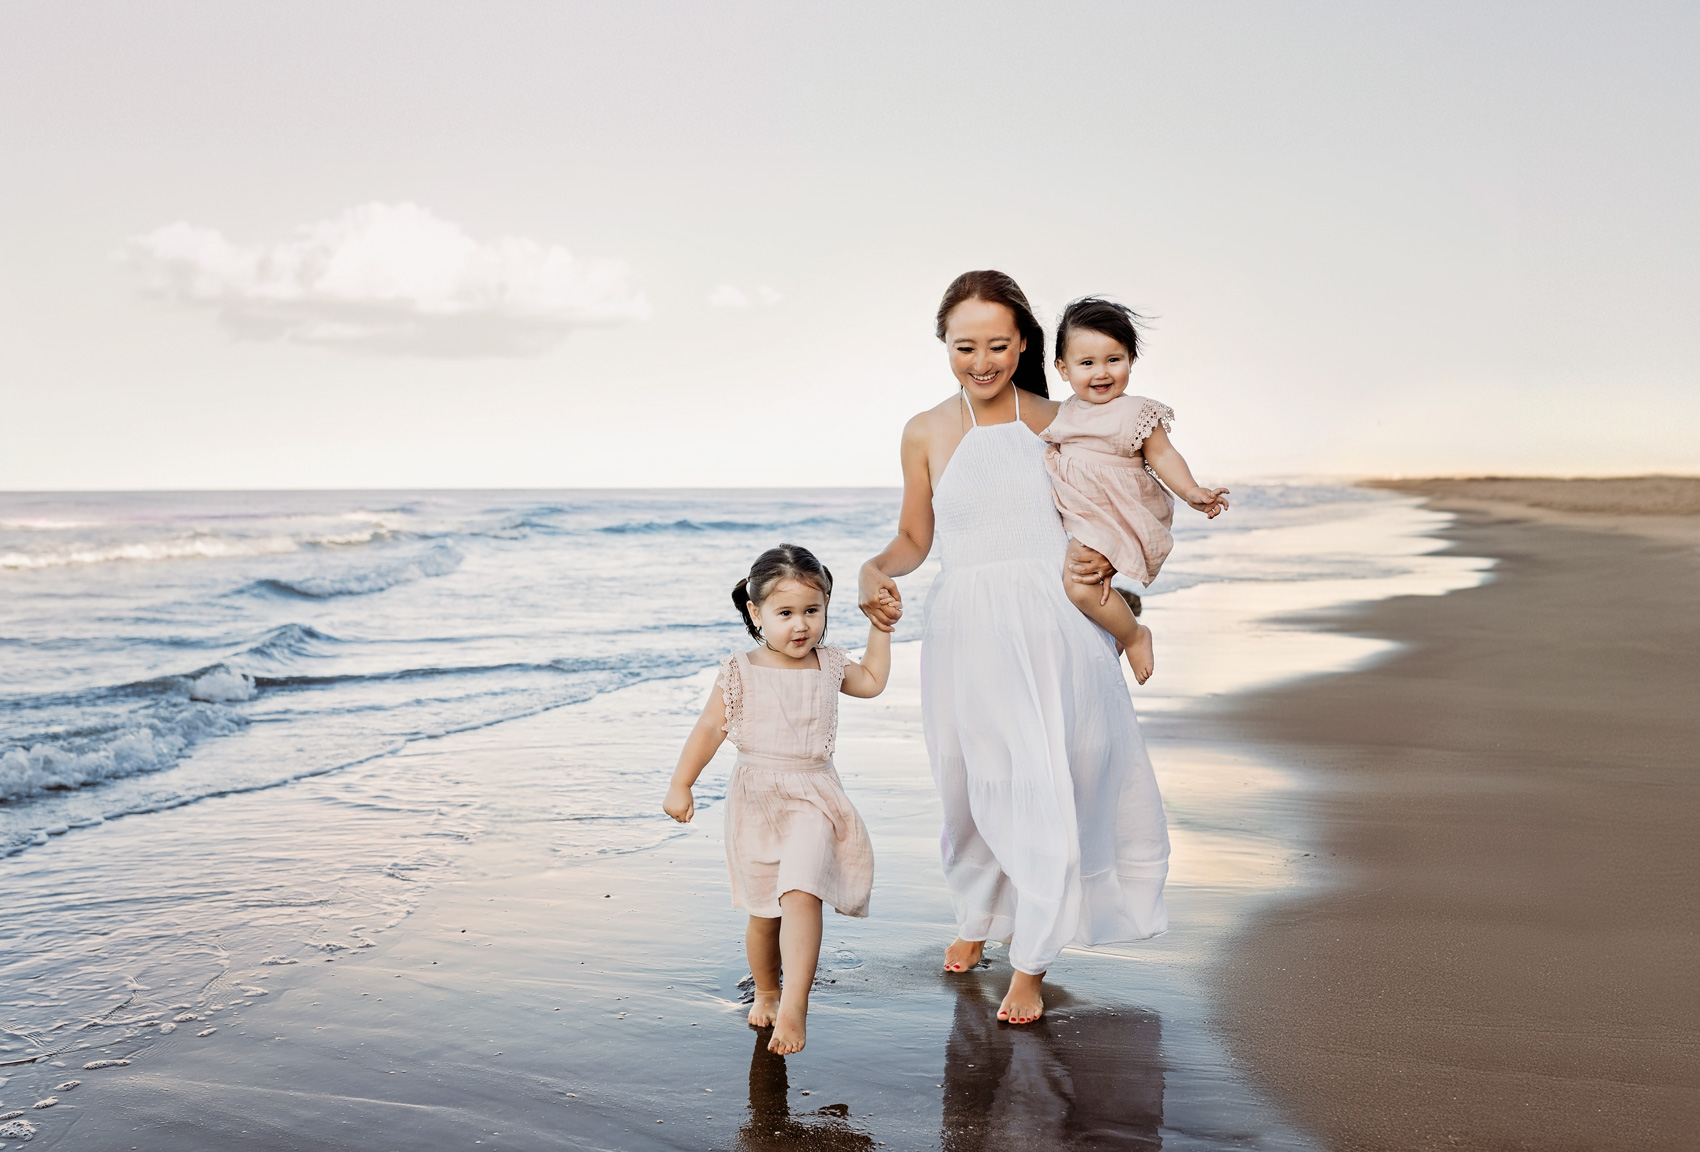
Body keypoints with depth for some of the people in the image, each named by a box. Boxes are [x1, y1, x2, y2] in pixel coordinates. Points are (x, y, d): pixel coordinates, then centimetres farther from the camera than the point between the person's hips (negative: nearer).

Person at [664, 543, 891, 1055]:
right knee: (762, 909, 11)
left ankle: (793, 1007, -22)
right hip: (756, 800, 0)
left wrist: (880, 628, 17)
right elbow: (709, 728, -4)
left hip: (814, 797, 1)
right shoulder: (741, 672, -5)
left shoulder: (828, 665, 5)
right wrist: (681, 785, -9)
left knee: (801, 894, -20)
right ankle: (765, 992, 34)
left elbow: (872, 681, 23)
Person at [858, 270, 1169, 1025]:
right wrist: (874, 571, -9)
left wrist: (1104, 558, -10)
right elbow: (914, 538, 11)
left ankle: (1029, 966, 7)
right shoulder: (926, 433, 4)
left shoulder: (1057, 423, 3)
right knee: (971, 786, 12)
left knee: (1046, 788, -6)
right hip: (965, 630, 1)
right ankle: (975, 916, 40)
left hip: (1053, 629, -1)